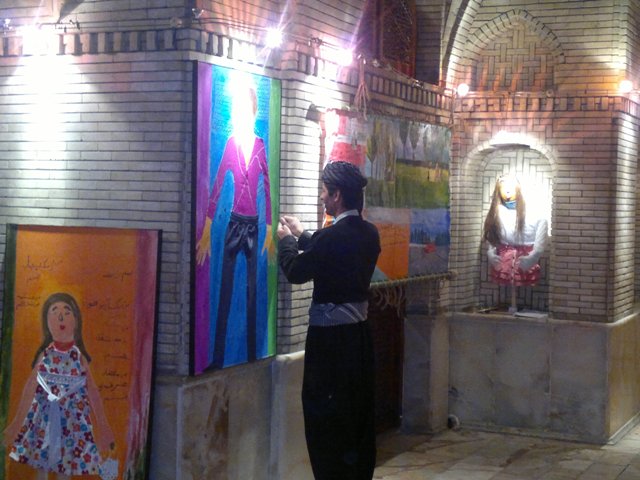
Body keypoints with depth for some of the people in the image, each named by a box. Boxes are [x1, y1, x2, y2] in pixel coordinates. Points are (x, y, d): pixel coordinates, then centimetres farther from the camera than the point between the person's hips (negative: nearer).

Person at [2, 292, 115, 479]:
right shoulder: (44, 356, -3)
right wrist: (17, 422, -3)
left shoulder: (79, 357, -3)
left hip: (72, 419, 0)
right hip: (44, 416, 1)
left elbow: (93, 391, 1)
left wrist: (103, 426, 3)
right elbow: (30, 388, -2)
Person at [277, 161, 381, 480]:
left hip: (330, 336, -8)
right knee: (358, 413, 16)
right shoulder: (369, 233, 4)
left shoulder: (334, 235, -20)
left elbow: (296, 272, -8)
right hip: (357, 331, 8)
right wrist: (302, 236, 27)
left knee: (326, 417, 2)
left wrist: (287, 240, 9)